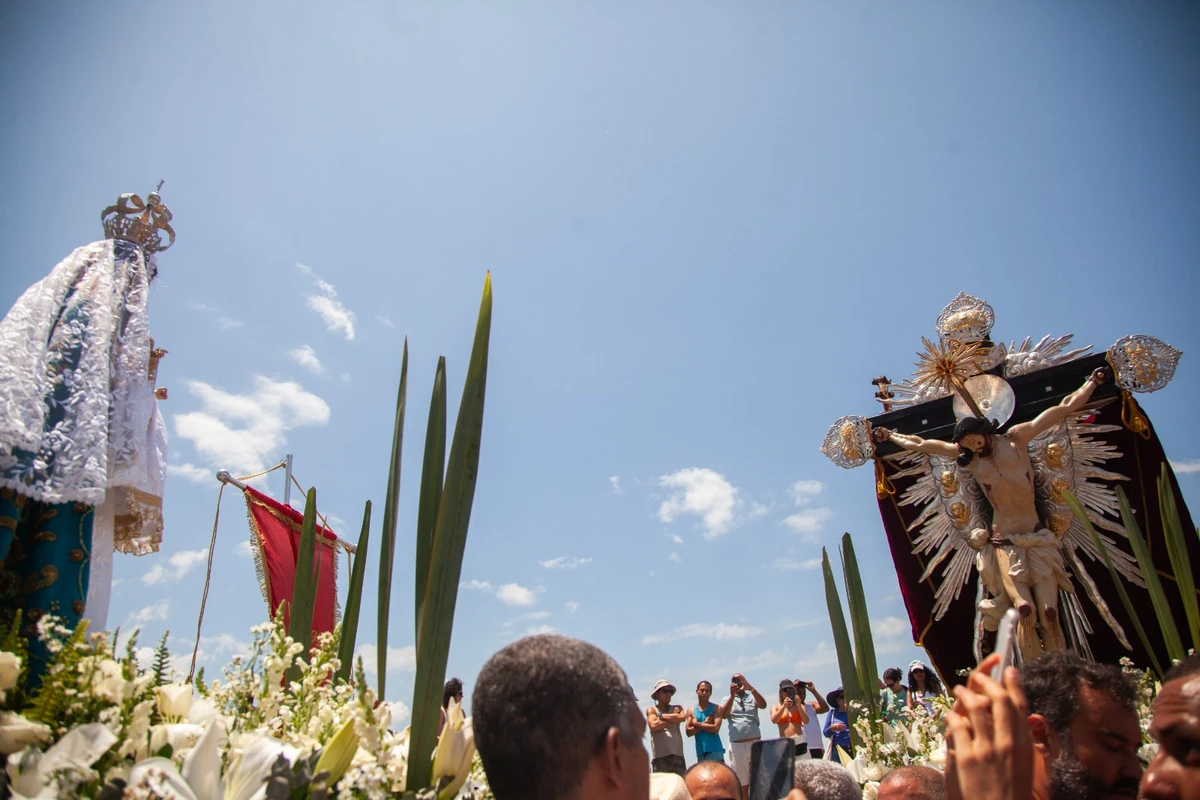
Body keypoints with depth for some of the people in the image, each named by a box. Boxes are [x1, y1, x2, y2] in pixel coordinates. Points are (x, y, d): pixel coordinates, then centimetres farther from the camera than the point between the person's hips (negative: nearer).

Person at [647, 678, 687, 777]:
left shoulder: (677, 708, 18)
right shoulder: (651, 710, 8)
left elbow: (683, 717, -4)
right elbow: (654, 725, -9)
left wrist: (662, 716, 0)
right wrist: (673, 718, -1)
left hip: (677, 755, 3)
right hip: (659, 756, -3)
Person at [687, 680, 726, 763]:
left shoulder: (716, 708, 1)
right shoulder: (691, 710, 9)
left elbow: (715, 728, -13)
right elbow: (689, 732, -2)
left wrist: (697, 724, -7)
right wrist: (705, 723, -10)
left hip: (715, 751, -3)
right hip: (700, 752, 3)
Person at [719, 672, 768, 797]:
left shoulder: (752, 697, 10)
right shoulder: (727, 699, 10)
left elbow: (763, 705, -11)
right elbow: (724, 715, -9)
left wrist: (750, 688, -24)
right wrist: (732, 695, -21)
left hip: (755, 743, 0)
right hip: (737, 745, 0)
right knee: (742, 784, 5)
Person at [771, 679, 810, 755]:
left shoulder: (799, 706, 13)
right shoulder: (775, 708, 13)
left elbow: (806, 721, -2)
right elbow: (774, 720, -6)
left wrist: (799, 705, -16)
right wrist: (784, 706, -18)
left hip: (799, 741, 0)